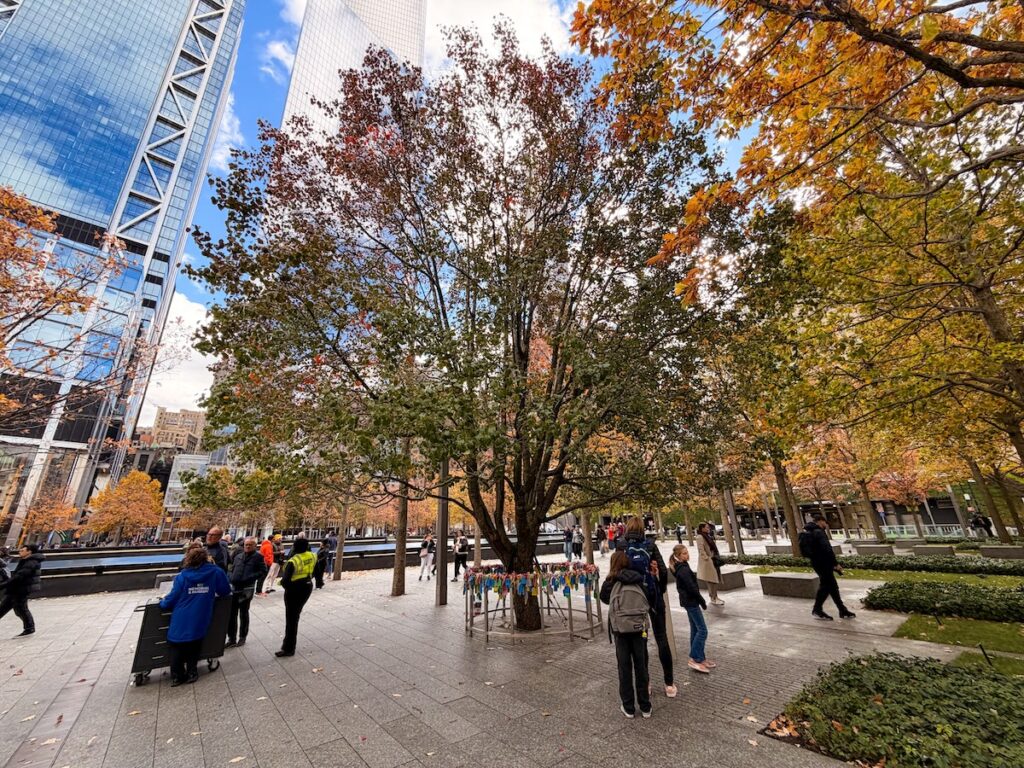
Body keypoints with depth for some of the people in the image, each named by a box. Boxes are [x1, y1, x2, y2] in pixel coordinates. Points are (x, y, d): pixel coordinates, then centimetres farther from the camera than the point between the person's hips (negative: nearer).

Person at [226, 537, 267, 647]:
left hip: (247, 589, -4)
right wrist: (232, 579, 3)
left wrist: (251, 578, -19)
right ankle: (232, 638, 19)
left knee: (243, 614, 9)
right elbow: (232, 570, 21)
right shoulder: (238, 556, 12)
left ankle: (242, 637, 25)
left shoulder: (258, 556, -4)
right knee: (232, 614, 6)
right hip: (234, 588, 4)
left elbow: (263, 572, -7)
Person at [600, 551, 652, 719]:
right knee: (641, 665, 15)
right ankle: (645, 706, 26)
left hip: (621, 628, -2)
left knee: (624, 667, 10)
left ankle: (628, 707, 19)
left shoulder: (611, 582, -5)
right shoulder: (639, 580, 1)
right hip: (640, 626, 2)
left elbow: (604, 598, 10)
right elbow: (649, 601, 6)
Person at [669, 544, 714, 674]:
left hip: (688, 601, 10)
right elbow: (692, 588, -21)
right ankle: (694, 659, 0)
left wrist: (700, 601, 15)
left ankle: (700, 658, 24)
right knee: (702, 630, -5)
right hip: (691, 602, -10)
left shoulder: (679, 568, 8)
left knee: (695, 629, 15)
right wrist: (703, 602, -8)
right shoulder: (683, 569, -22)